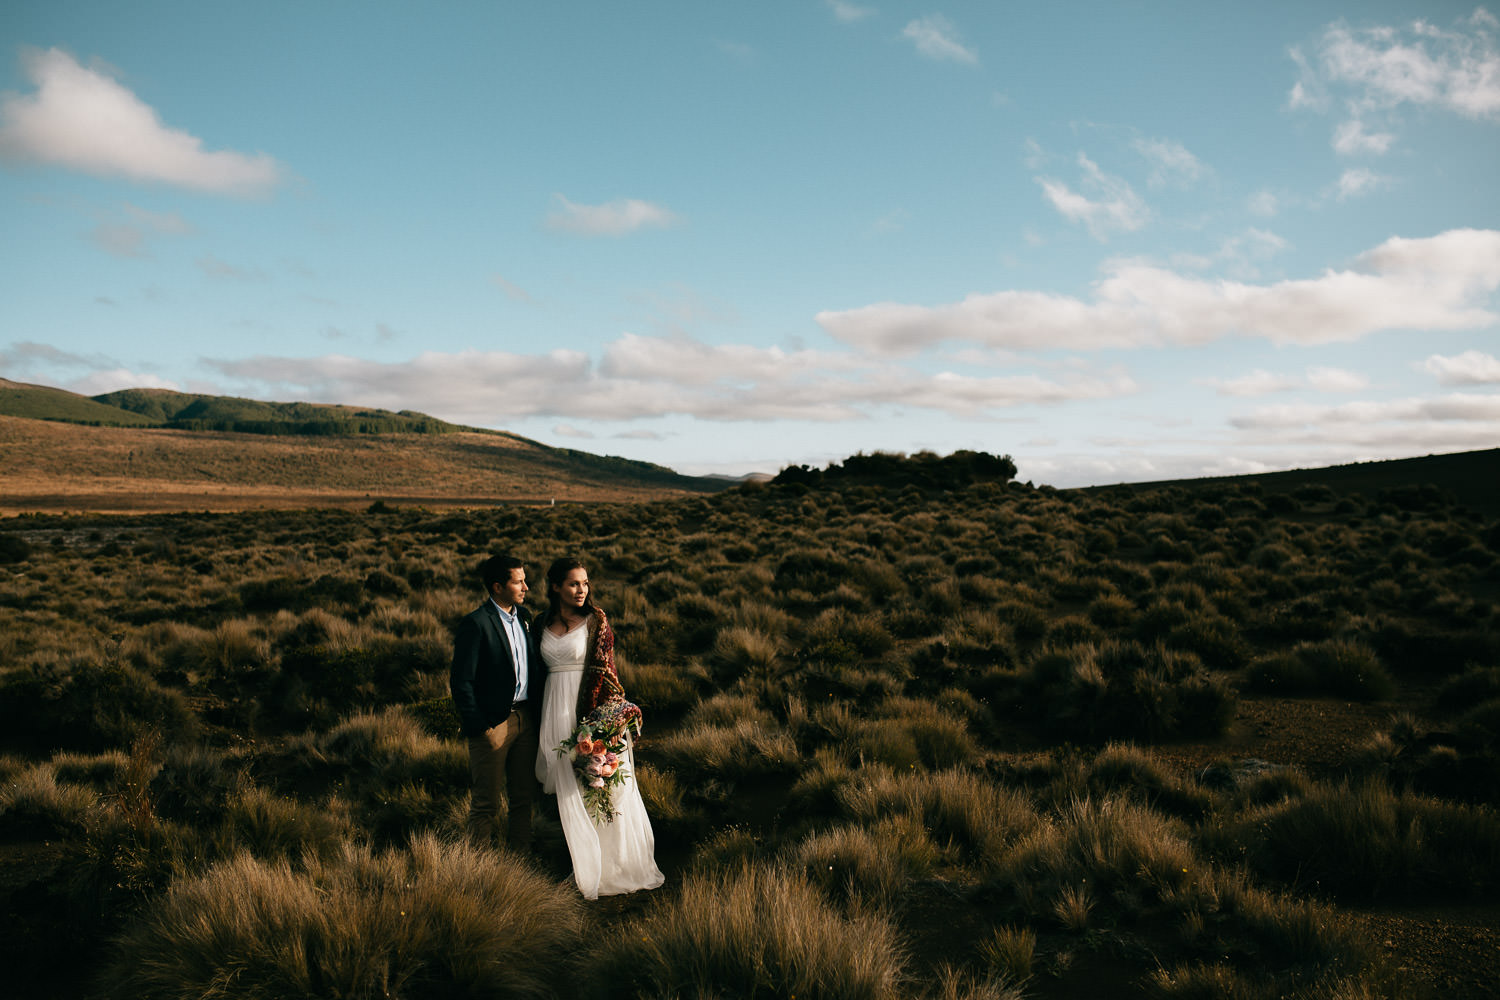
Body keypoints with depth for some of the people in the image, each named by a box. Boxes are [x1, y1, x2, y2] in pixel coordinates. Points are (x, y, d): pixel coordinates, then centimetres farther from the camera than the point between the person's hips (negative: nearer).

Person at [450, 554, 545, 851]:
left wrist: (537, 712, 9)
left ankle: (521, 854, 27)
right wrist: (475, 725, -14)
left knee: (523, 796, 15)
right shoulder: (475, 623, -14)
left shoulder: (523, 616, 9)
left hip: (526, 718, 7)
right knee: (487, 801, 4)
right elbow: (461, 681, -14)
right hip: (493, 723, -7)